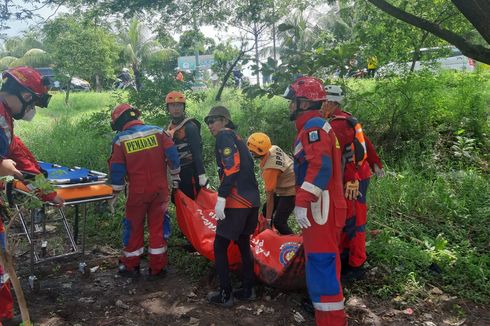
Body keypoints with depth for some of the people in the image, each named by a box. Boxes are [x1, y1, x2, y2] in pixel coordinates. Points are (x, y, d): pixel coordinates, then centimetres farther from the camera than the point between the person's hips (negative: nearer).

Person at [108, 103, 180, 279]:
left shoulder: (120, 140, -5)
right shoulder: (157, 131, -2)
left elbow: (117, 170, -2)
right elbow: (172, 154, -3)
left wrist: (116, 193, 9)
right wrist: (175, 176, 11)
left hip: (137, 192, -1)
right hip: (160, 190, 1)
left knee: (134, 228, 15)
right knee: (157, 227, 10)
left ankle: (130, 266, 28)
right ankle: (157, 268, 17)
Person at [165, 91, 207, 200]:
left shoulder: (190, 127, -12)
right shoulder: (169, 128, 12)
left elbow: (197, 153, -17)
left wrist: (202, 175, -22)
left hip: (190, 172, -8)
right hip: (177, 173, 8)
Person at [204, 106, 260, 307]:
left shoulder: (225, 136, -5)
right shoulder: (237, 138, 21)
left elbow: (231, 167, -18)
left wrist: (221, 197, -20)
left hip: (237, 201, -9)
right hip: (252, 200, 9)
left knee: (220, 246, 1)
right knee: (243, 244, 18)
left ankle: (225, 295, 7)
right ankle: (247, 290, 26)